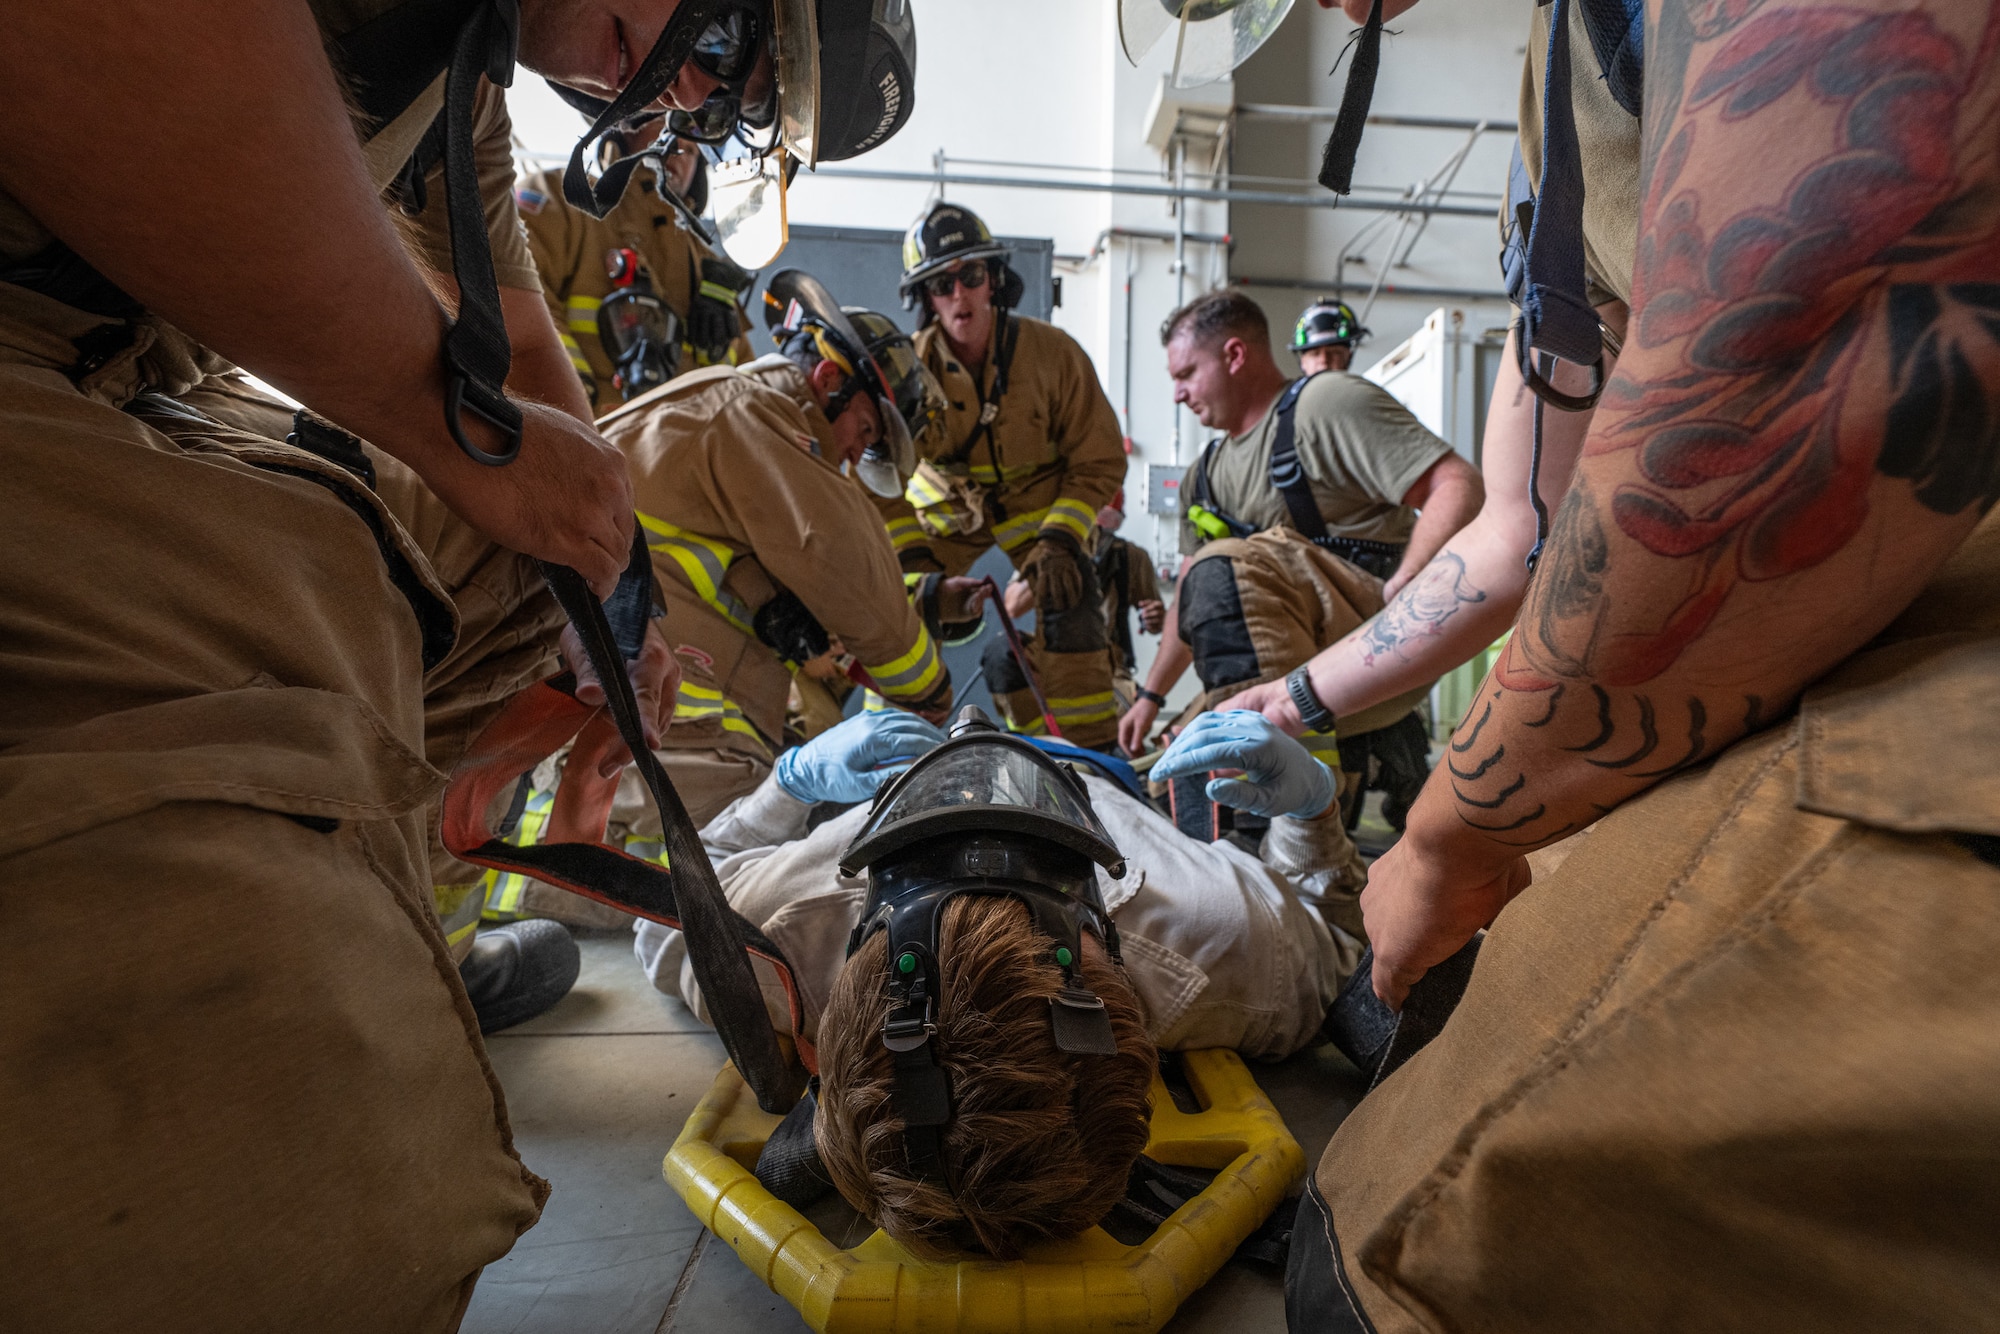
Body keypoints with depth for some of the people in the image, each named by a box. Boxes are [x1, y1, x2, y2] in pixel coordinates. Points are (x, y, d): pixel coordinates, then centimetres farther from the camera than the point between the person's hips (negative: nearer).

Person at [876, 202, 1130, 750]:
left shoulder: (1052, 351, -18)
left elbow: (1099, 462, -11)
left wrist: (1060, 538, -24)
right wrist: (913, 559, -18)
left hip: (1037, 494, -1)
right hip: (943, 503, 2)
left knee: (1066, 598, -18)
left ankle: (1094, 751, -6)